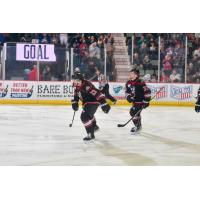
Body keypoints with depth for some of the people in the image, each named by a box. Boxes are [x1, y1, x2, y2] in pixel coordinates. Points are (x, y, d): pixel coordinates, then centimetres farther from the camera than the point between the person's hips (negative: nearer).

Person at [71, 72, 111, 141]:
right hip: (86, 102, 10)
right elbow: (76, 95, 15)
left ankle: (91, 134, -15)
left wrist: (103, 104, -39)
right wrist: (74, 103, 6)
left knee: (85, 116, -22)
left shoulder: (86, 85, -33)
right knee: (88, 114, 33)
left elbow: (97, 93, -36)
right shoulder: (77, 86, -4)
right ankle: (94, 126, 61)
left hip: (93, 102, -10)